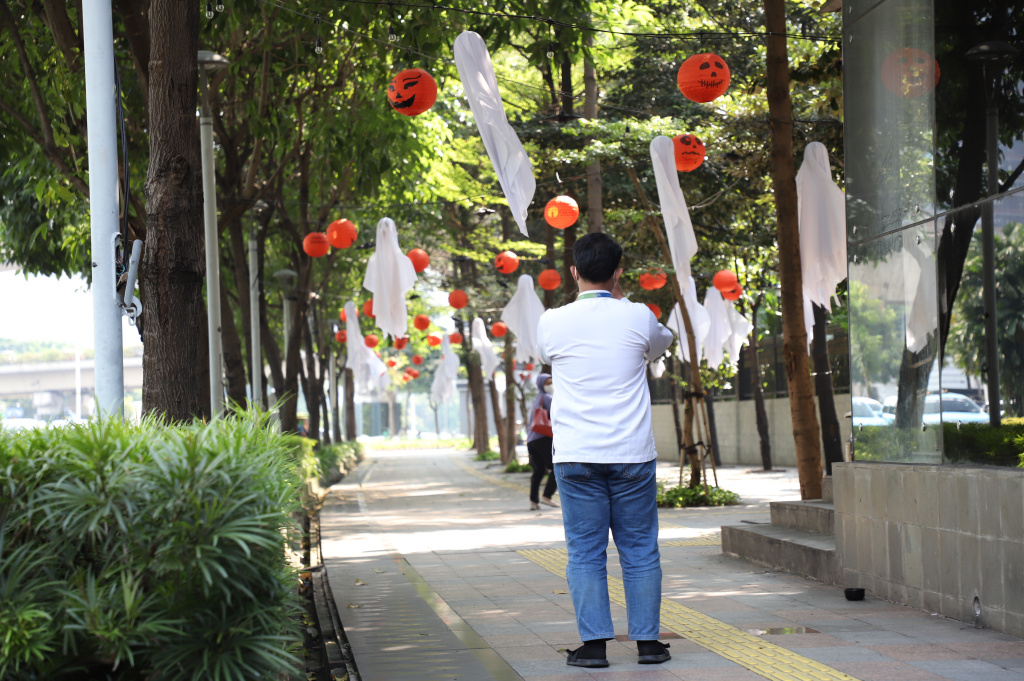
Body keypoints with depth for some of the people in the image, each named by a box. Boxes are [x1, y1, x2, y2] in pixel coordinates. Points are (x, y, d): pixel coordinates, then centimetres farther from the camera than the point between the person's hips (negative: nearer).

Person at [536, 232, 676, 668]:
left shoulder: (552, 323, -2)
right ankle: (647, 641, 9)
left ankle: (594, 644, 0)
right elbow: (662, 344, 21)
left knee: (585, 553, 3)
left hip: (576, 457, 0)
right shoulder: (637, 317, -2)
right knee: (640, 550, 8)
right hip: (632, 454, 0)